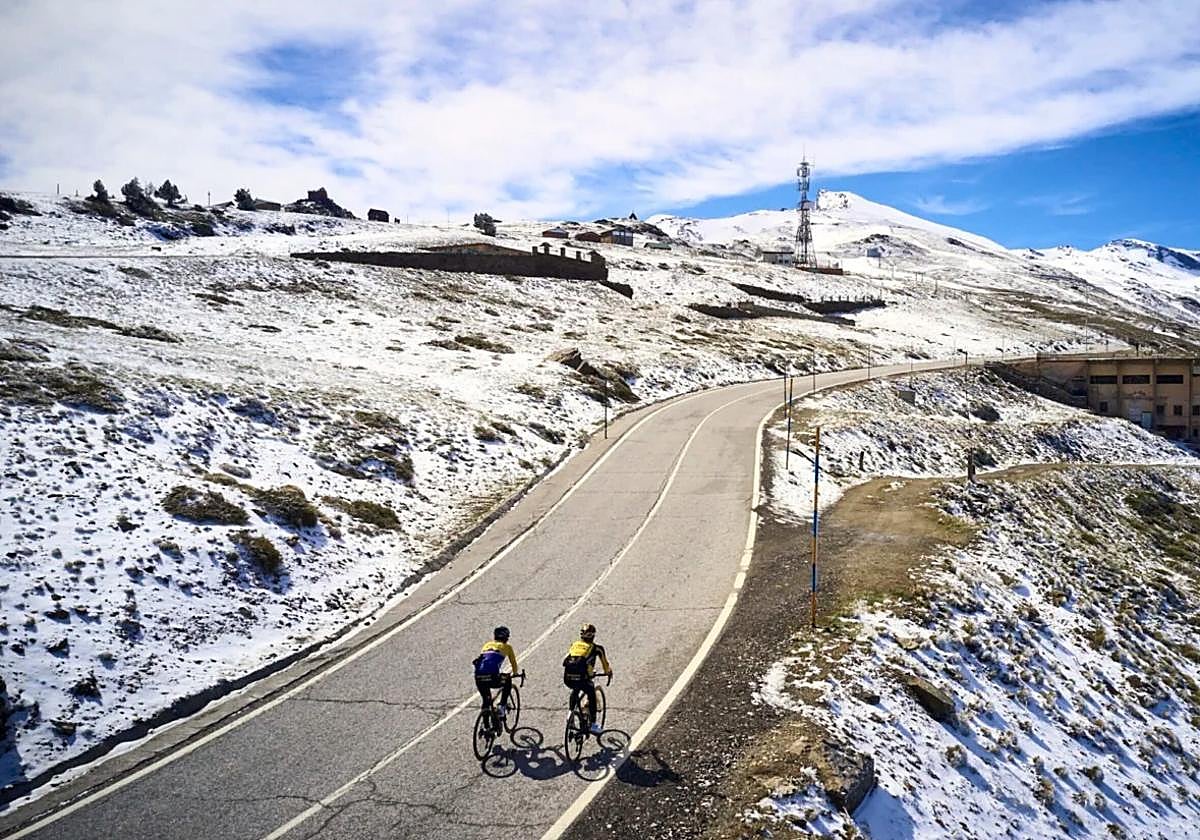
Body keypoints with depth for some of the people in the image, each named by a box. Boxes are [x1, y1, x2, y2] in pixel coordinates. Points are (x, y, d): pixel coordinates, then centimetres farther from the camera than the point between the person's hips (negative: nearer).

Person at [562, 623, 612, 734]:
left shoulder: (574, 644, 21)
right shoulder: (596, 648, 12)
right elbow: (605, 663, 22)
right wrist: (609, 672, 41)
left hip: (567, 678, 4)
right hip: (582, 678, -4)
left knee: (575, 690, 36)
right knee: (592, 696, 22)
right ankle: (592, 724, 19)